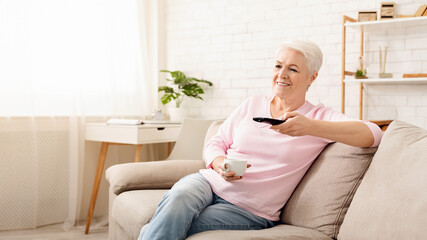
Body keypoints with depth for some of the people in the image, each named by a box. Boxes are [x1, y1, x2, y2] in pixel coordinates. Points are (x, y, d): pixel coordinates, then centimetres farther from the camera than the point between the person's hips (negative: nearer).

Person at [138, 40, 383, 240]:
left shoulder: (320, 117, 2)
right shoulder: (252, 104, 13)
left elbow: (373, 134, -14)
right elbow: (215, 143, 15)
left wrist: (311, 127, -27)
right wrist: (220, 163, -10)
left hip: (250, 211, -3)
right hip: (208, 182, 3)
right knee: (178, 200, -33)